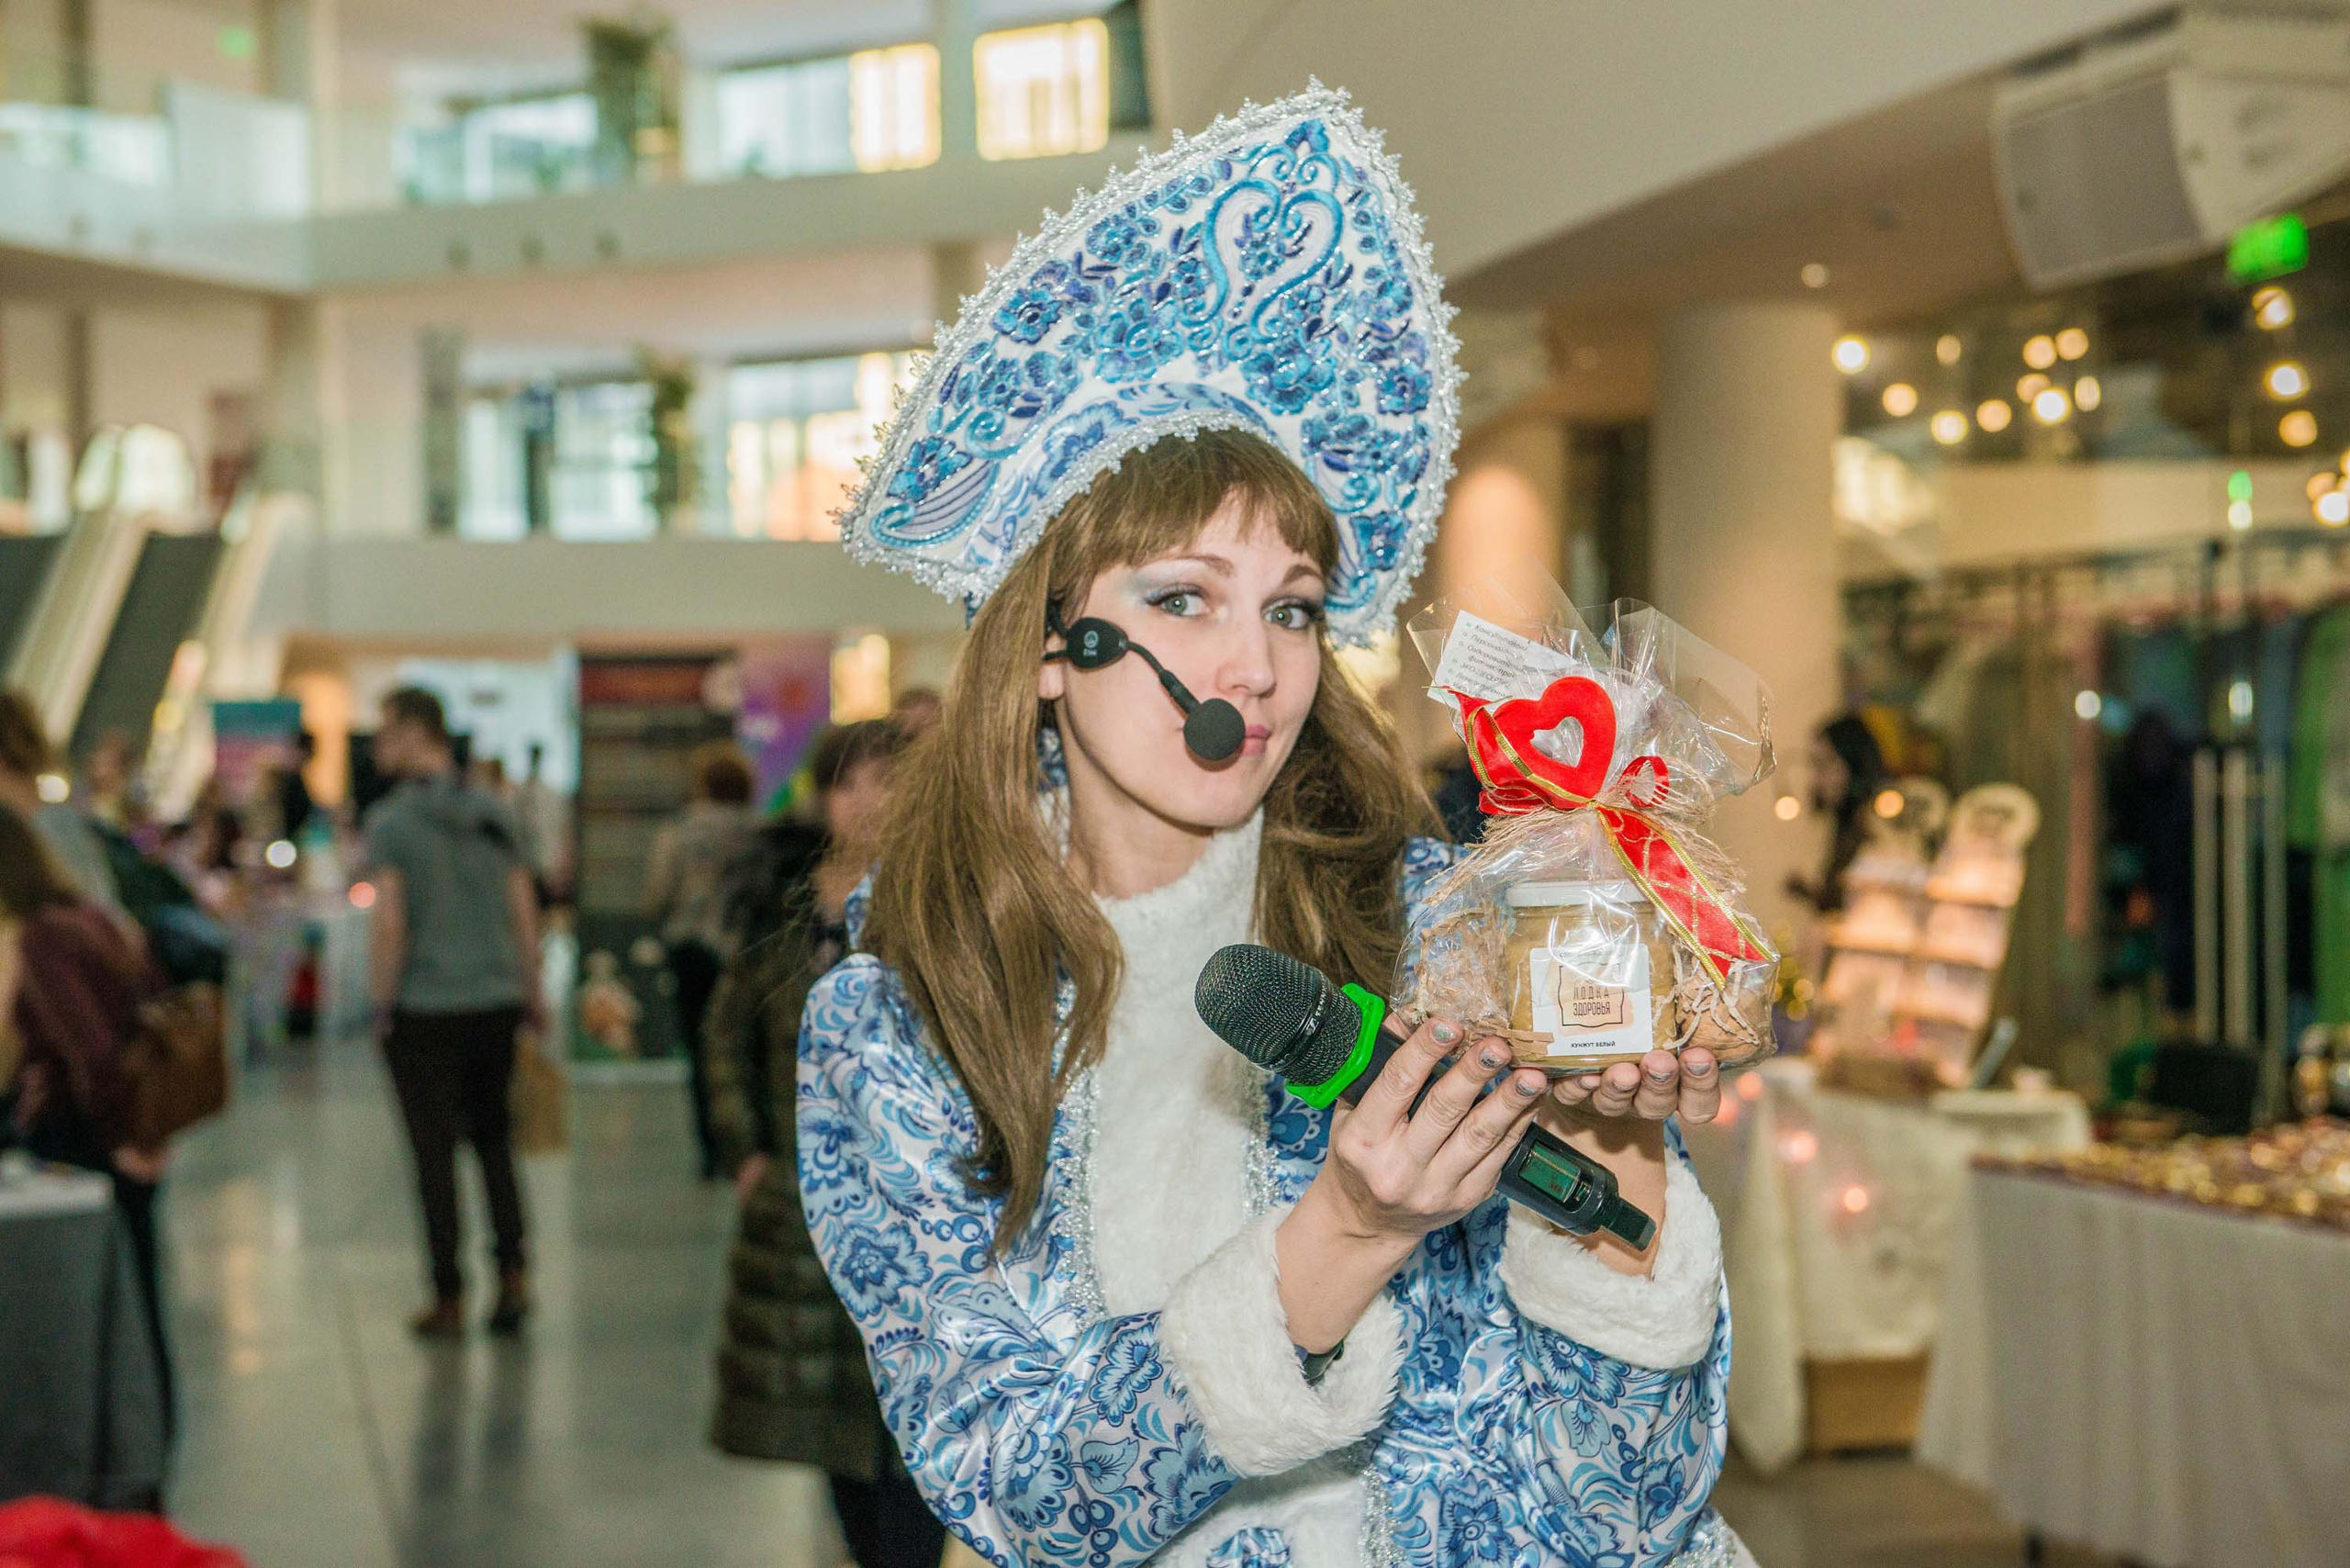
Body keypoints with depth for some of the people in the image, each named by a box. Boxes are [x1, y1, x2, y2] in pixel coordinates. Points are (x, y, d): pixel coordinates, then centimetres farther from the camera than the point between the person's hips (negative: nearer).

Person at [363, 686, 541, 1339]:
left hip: (424, 1012, -4)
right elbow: (524, 914, 5)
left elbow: (389, 923, -14)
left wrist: (382, 1003, -4)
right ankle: (513, 1278, 8)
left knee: (435, 1153, 4)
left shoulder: (391, 821, -9)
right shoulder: (493, 814, 5)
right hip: (496, 1003, 4)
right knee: (493, 1137, 17)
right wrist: (532, 995, 12)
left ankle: (449, 1300, 10)